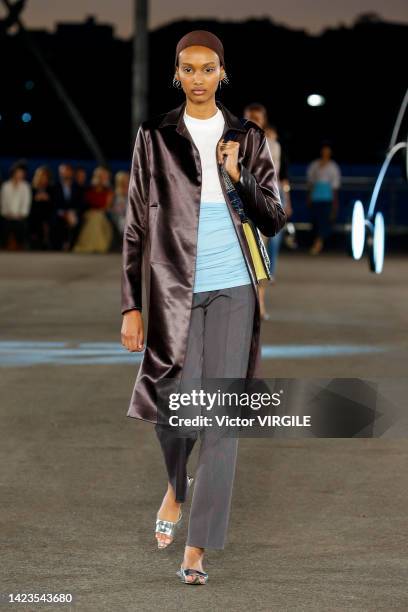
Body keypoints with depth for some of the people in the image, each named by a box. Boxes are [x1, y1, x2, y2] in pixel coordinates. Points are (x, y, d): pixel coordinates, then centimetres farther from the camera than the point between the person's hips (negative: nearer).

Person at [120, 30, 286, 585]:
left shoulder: (248, 138, 7)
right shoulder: (155, 137, 4)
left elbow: (274, 222, 7)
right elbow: (137, 227, 4)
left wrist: (239, 175, -10)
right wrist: (131, 306, -1)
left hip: (233, 290, 1)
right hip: (174, 291, -1)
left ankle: (198, 546, 5)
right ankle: (177, 485, 29)